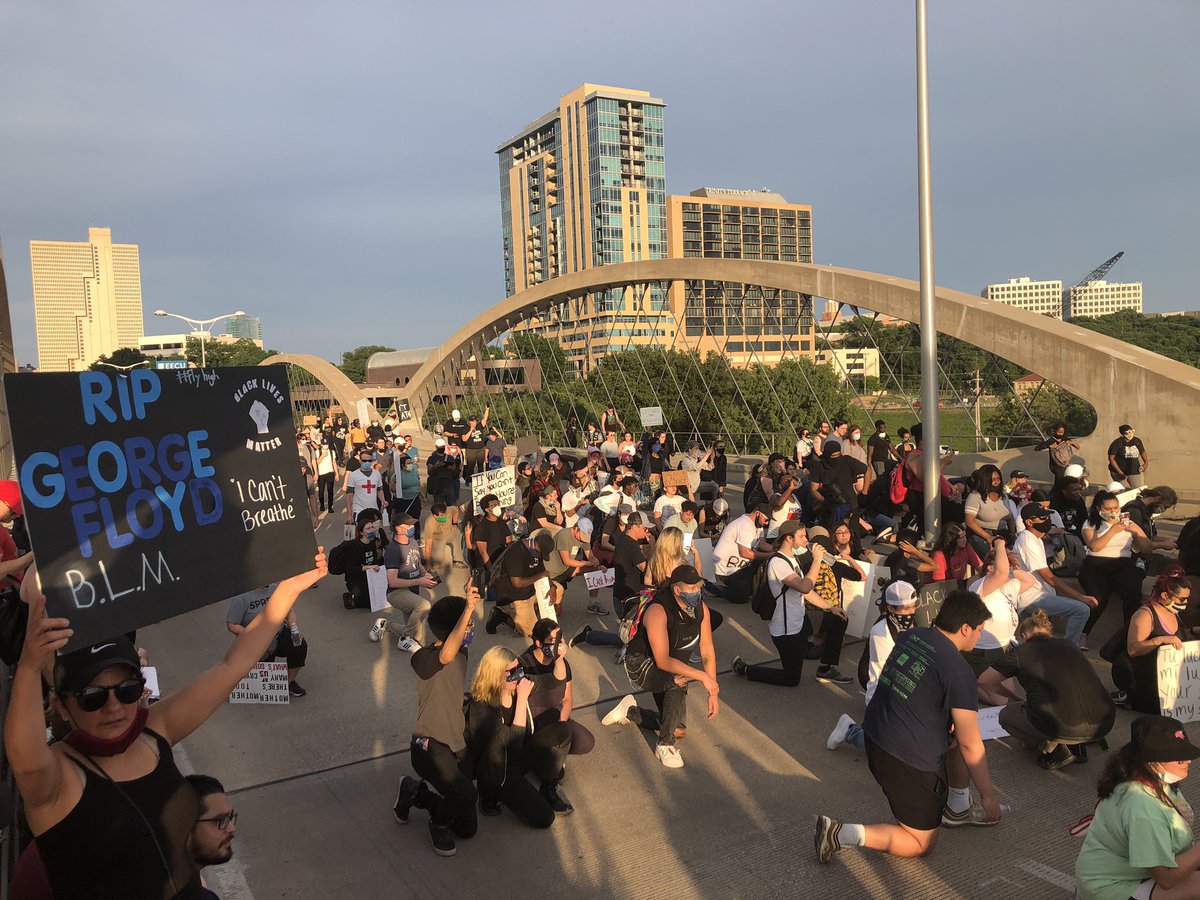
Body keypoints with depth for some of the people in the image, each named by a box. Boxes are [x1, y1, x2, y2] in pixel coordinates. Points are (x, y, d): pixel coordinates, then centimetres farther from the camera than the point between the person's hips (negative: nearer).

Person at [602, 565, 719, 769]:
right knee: (679, 681, -38)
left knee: (678, 731, 7)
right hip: (641, 664, -7)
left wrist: (713, 693, -9)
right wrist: (702, 676, -37)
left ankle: (631, 711, 29)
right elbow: (663, 661, -34)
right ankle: (665, 745, -20)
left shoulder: (701, 608, -13)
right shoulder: (658, 612, -32)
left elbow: (707, 653, -6)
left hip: (672, 668, 7)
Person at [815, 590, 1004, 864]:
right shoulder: (959, 672, -19)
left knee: (959, 734, 25)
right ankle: (840, 834, -3)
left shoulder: (911, 635, 2)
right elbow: (971, 746, -13)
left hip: (875, 736, 8)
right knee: (920, 843, 12)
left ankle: (957, 810, 36)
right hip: (906, 760, -8)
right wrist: (988, 795, 2)